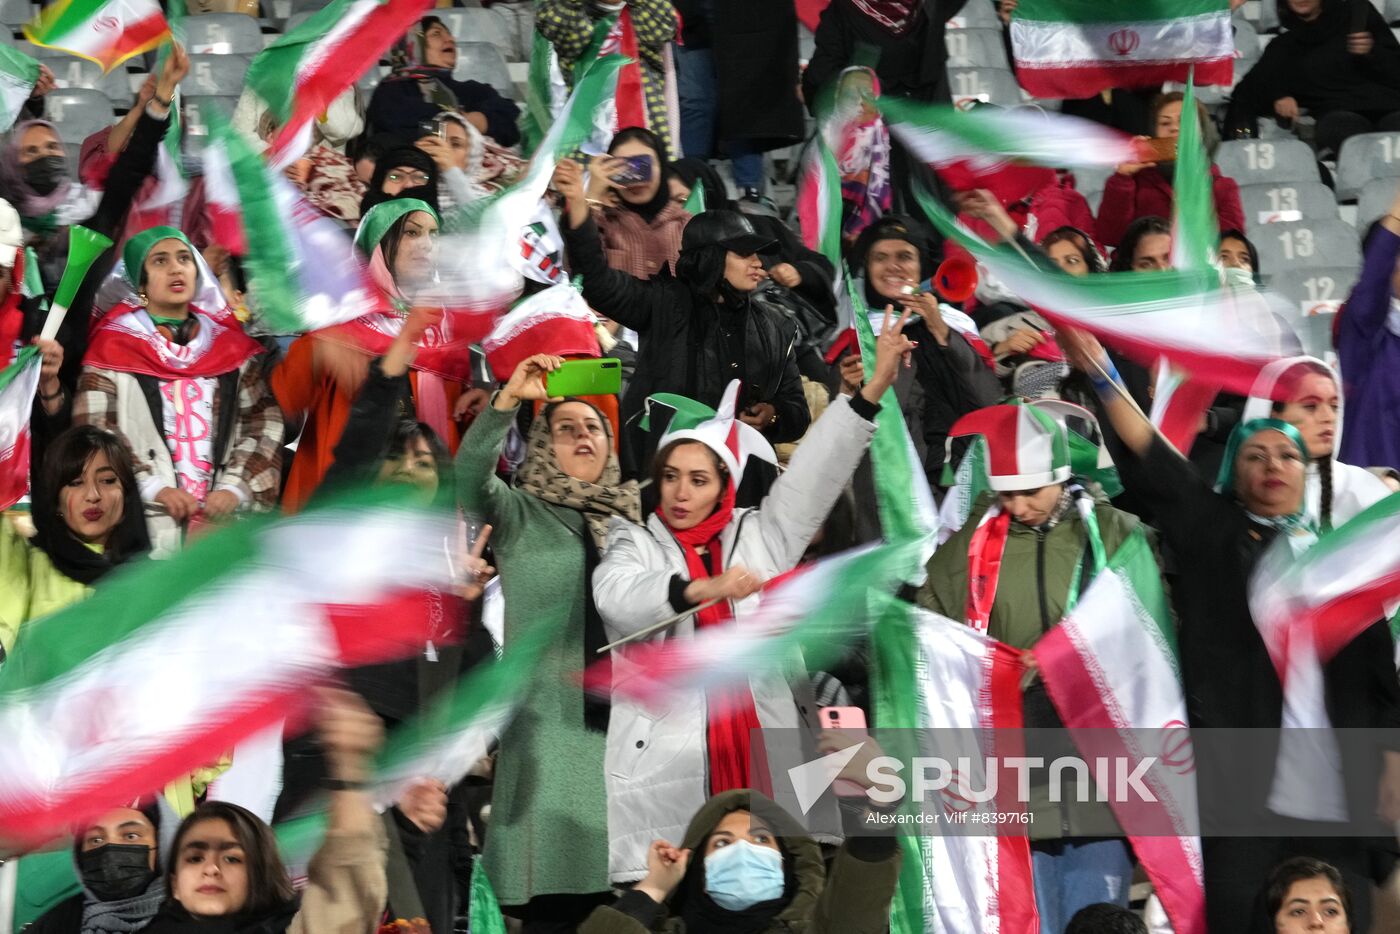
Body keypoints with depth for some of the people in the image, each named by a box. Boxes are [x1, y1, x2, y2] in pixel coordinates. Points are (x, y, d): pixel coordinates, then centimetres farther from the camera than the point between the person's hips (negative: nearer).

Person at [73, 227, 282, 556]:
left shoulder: (231, 346, 16)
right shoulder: (112, 347, 7)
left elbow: (264, 421, 9)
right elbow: (93, 429, -2)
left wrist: (235, 488, -6)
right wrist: (153, 488, -13)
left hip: (225, 518, 2)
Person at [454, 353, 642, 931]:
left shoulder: (628, 523, 17)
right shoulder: (520, 516, 7)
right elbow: (469, 475, -13)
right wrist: (508, 399, -20)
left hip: (626, 726, 3)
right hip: (550, 726, -3)